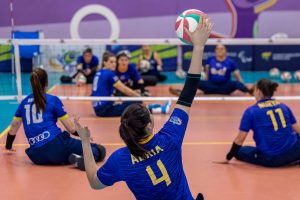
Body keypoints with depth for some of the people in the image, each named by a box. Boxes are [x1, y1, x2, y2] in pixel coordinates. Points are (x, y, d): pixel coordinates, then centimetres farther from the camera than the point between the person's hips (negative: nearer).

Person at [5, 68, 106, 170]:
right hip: (56, 145, -5)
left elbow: (13, 130, 25)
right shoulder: (53, 100, 5)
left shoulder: (24, 103, 16)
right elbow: (71, 129, 6)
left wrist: (8, 146, 44)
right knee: (99, 149, 1)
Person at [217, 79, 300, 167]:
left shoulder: (251, 111, -2)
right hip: (293, 152, 3)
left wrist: (228, 158, 8)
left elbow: (240, 139, -3)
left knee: (239, 151, 18)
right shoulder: (284, 106, 8)